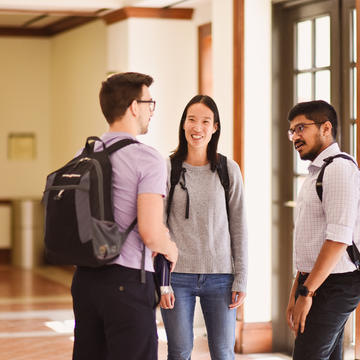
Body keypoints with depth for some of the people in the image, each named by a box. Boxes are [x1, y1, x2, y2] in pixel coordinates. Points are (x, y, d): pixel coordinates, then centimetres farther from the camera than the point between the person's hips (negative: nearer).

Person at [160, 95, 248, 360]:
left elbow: (239, 227, 6)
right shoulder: (168, 169, 0)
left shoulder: (229, 170, 4)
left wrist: (241, 279, 2)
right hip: (178, 276, -1)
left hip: (220, 277, 1)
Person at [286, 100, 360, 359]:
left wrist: (306, 293, -20)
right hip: (314, 284, 10)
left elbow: (339, 239, -22)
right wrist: (296, 292, 19)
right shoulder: (317, 173, 19)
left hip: (333, 286, -10)